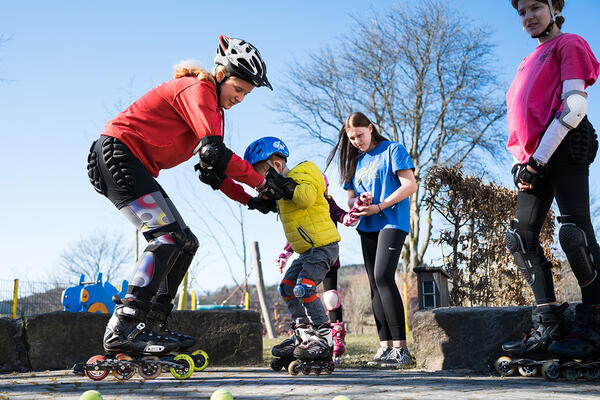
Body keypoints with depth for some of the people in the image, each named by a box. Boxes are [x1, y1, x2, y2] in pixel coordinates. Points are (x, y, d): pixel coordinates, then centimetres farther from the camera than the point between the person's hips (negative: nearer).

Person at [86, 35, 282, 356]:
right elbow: (215, 152, -25)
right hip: (116, 153, -10)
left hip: (135, 167, 10)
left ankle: (152, 326, 5)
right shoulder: (197, 90, -13)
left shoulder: (215, 109, 18)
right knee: (167, 236, -23)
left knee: (185, 243, 5)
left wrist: (249, 201, 8)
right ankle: (123, 329, -29)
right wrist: (261, 181, -15)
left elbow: (211, 170, 17)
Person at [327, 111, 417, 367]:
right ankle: (385, 347, 2)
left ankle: (400, 348, -23)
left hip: (392, 221, -7)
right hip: (367, 227, 7)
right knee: (375, 285, 1)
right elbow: (350, 197, 20)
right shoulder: (356, 162, 20)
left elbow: (410, 186, -8)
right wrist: (357, 203, -5)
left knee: (383, 276, -22)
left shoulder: (392, 150, 1)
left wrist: (379, 206, -14)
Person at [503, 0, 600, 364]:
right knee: (523, 236, 1)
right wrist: (521, 162, 9)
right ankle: (549, 328, 2)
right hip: (533, 159, 9)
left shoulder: (567, 45, 2)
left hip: (564, 149, -9)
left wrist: (539, 158, -14)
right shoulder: (530, 61, 26)